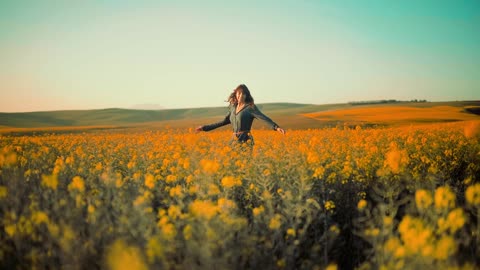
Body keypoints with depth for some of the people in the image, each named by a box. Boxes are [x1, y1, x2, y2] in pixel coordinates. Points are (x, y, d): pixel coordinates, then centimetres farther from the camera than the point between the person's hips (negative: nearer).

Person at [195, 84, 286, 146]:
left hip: (245, 141, -6)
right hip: (235, 141, 6)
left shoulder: (250, 107, -4)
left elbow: (264, 118, -16)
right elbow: (224, 122, 25)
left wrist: (276, 127, -34)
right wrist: (205, 127, 26)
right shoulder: (233, 107, 15)